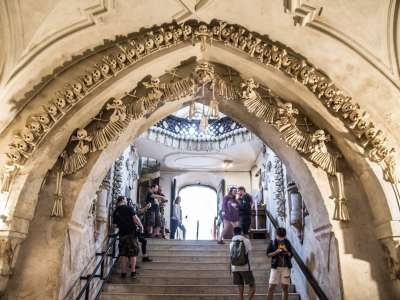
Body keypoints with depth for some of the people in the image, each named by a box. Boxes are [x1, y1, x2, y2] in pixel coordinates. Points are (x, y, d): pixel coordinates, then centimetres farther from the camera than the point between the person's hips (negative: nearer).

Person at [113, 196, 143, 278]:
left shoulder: (115, 212, 7)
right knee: (133, 253, 5)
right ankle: (133, 272, 5)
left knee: (123, 254, 11)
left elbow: (115, 225, 8)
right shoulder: (128, 208, -6)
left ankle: (123, 273, 13)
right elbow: (135, 218, -14)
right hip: (131, 233, -4)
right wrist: (141, 226, -1)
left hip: (122, 234, 4)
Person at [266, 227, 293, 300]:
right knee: (271, 287, -5)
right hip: (275, 267, -2)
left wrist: (287, 252, -12)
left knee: (285, 288, 6)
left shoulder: (287, 243, 5)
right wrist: (276, 252, -17)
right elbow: (268, 254, -2)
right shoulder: (273, 243, -1)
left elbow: (291, 255, 9)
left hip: (286, 267, 2)